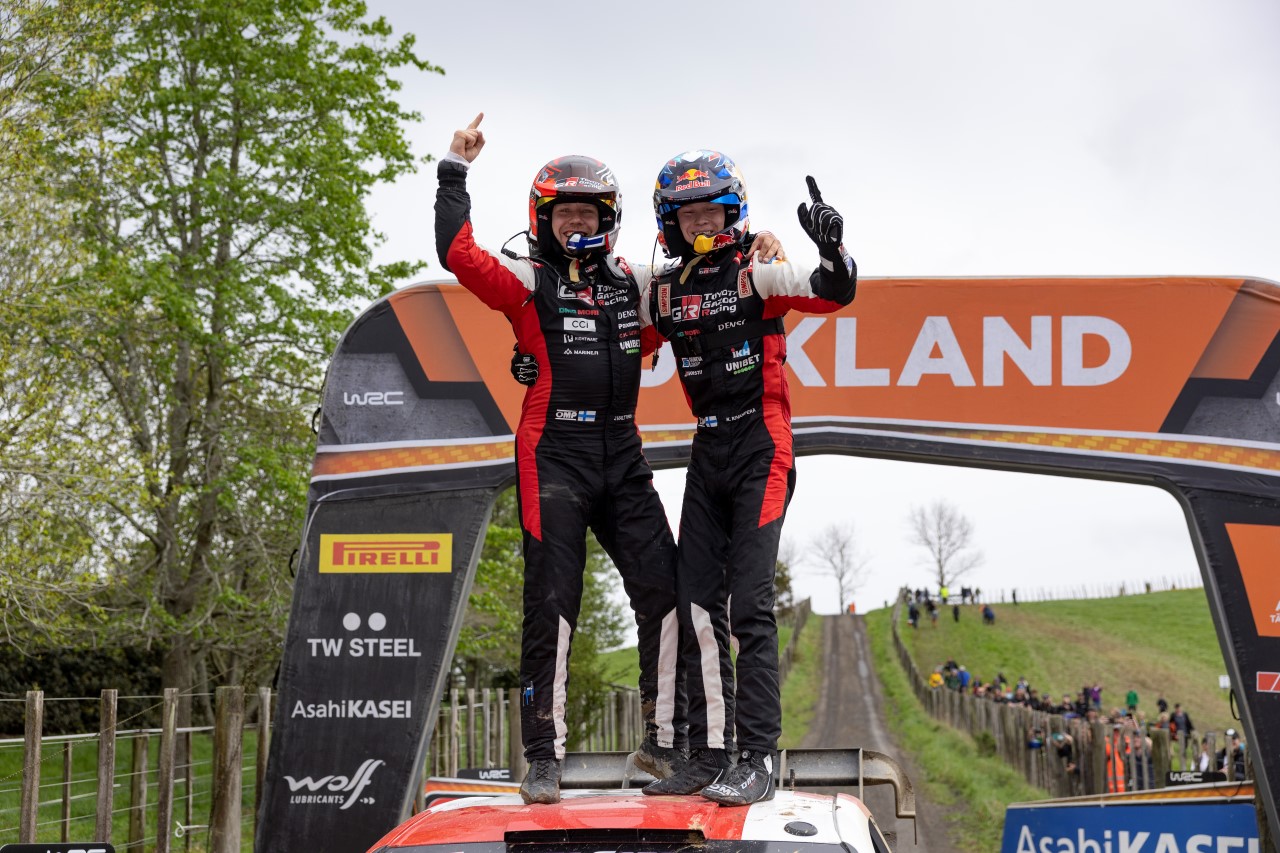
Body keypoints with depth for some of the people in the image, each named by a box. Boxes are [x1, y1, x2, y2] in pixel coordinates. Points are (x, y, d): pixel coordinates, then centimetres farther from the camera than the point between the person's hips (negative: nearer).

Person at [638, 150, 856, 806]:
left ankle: (757, 760, -11)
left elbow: (835, 293, -14)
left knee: (749, 605, -12)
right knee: (696, 603, 5)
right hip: (707, 450, 6)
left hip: (761, 445, -6)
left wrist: (831, 246, -32)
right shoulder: (662, 293, 10)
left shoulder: (756, 276, -4)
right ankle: (709, 755, 12)